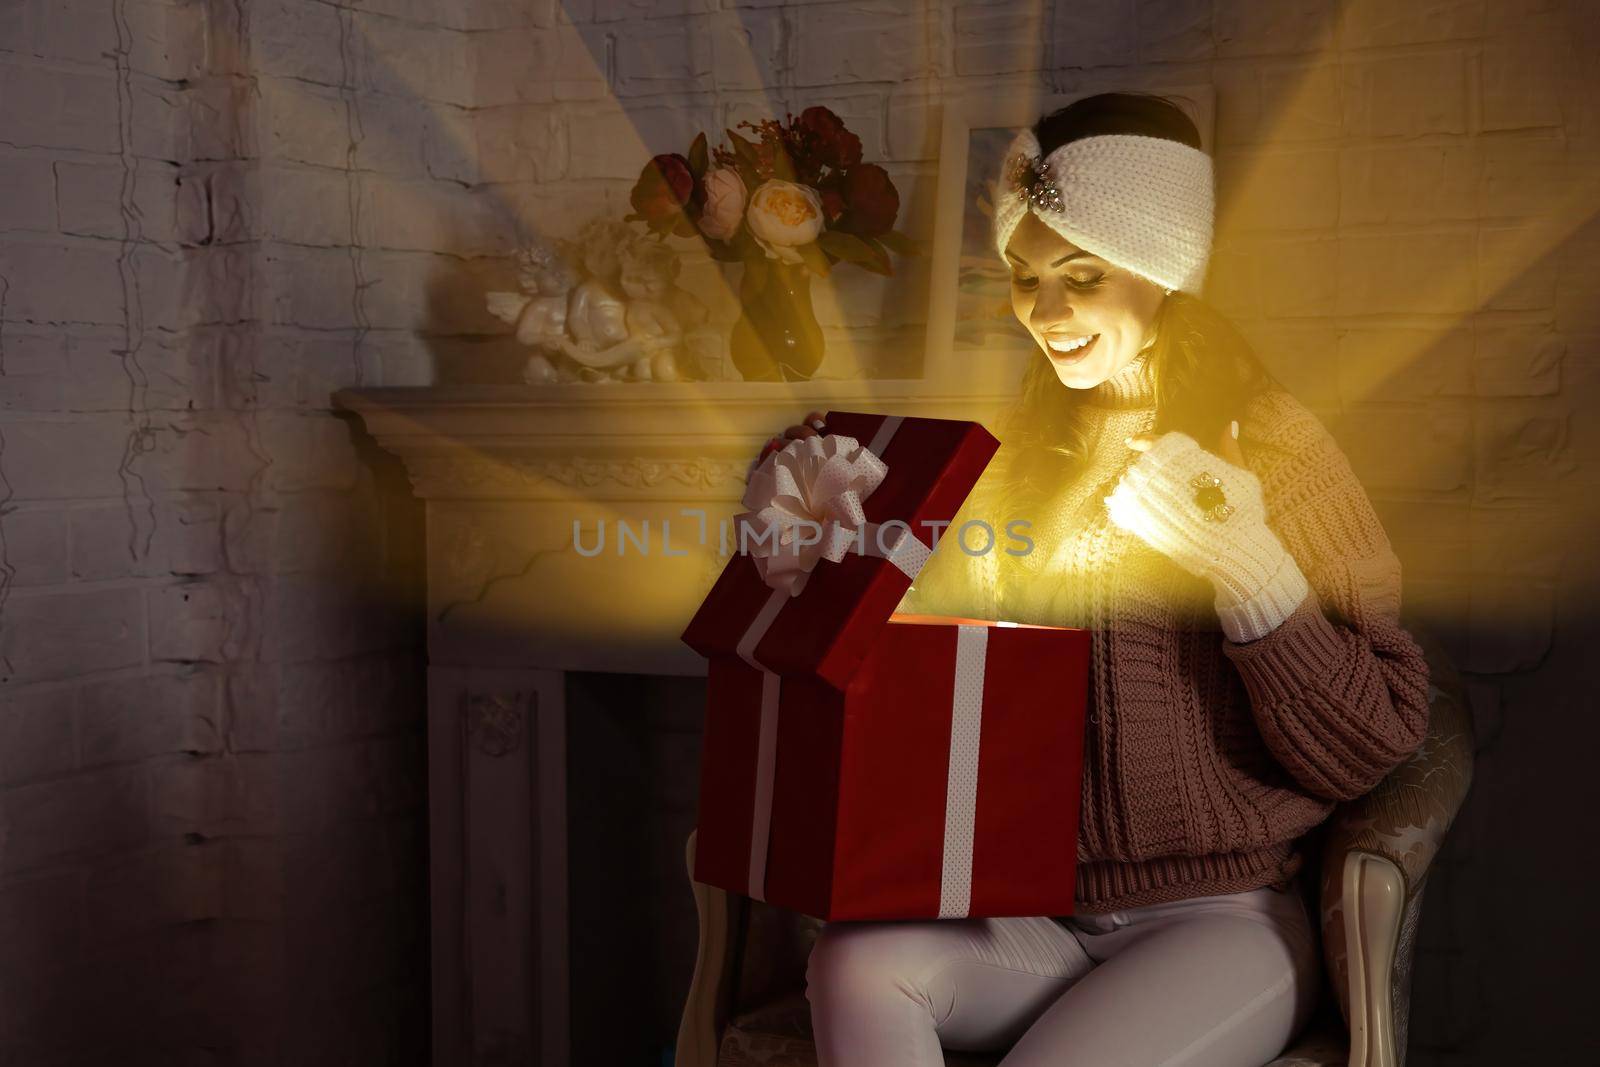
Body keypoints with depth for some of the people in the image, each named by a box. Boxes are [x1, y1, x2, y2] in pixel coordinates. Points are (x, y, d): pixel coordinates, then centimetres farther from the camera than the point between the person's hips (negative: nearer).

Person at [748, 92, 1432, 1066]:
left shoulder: (1270, 448, -5)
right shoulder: (1028, 447, 10)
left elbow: (1376, 748, -9)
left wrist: (1249, 568, -21)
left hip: (1223, 922, -4)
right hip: (1038, 914, 4)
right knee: (856, 962, -25)